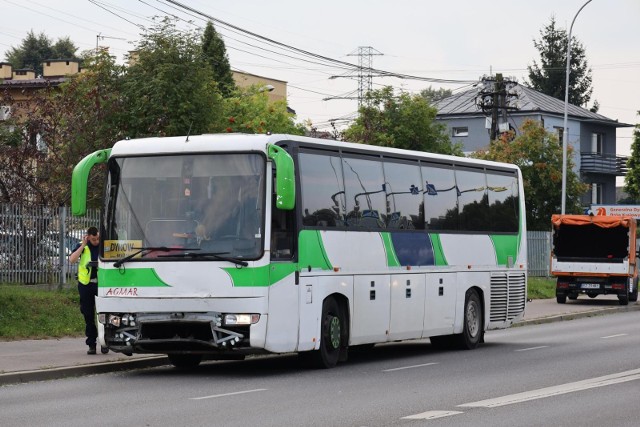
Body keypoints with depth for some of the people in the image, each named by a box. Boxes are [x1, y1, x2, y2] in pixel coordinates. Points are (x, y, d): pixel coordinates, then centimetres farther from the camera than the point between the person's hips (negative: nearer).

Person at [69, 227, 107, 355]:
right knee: (88, 315, 5)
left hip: (102, 284, -1)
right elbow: (72, 260, -12)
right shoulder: (81, 247, 4)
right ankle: (91, 344, 13)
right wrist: (83, 246, -14)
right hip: (86, 284, 1)